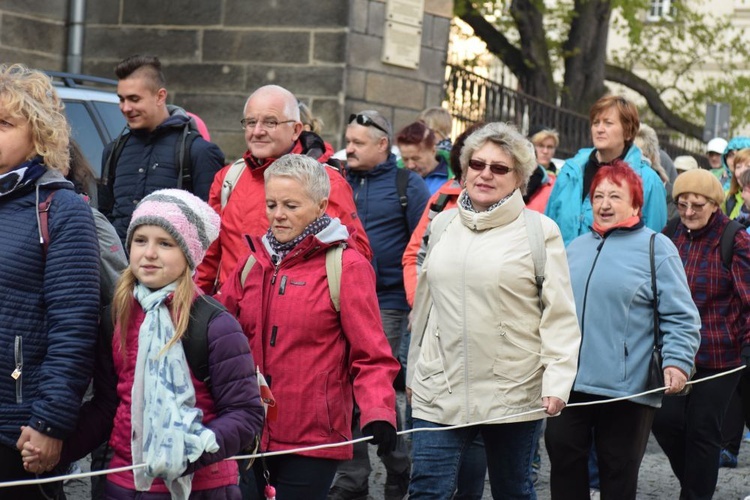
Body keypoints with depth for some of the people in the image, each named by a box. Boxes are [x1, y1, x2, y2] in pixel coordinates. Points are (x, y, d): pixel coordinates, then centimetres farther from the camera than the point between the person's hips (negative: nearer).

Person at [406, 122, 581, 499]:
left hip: (513, 393, -3)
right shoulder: (442, 225, 10)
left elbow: (559, 315, -6)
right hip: (441, 388, 3)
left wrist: (557, 381, -16)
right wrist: (412, 371, 21)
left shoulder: (539, 231, -4)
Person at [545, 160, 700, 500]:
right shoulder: (576, 248, 16)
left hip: (627, 389, -5)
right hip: (568, 383, 5)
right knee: (564, 461, 7)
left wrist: (677, 360, -20)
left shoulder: (656, 248, -3)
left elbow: (680, 317, -8)